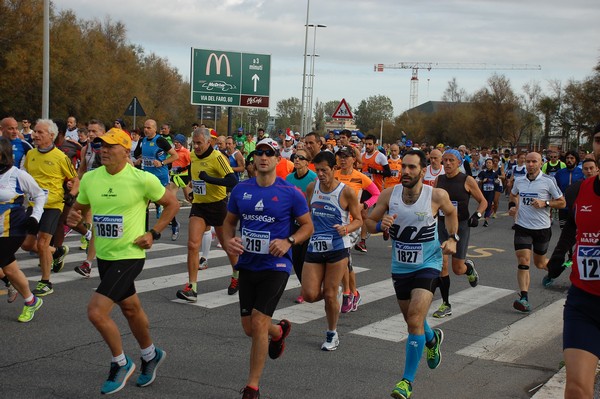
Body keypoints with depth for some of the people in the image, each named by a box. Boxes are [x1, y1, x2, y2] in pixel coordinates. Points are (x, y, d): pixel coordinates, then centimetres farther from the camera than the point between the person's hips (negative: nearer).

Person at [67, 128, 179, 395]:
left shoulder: (143, 179, -15)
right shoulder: (90, 178, -1)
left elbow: (172, 204, -3)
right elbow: (80, 208, 15)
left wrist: (153, 233, -9)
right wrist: (73, 217, -9)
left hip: (129, 255, -6)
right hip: (104, 256, 6)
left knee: (96, 311, -15)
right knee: (130, 308, 22)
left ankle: (121, 363, 9)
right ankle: (150, 355, 46)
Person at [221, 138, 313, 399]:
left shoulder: (290, 193, -7)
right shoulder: (241, 189, 2)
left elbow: (307, 226, 1)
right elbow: (229, 221, 13)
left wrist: (288, 241, -17)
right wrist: (228, 241, -8)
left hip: (275, 266, -4)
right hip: (247, 265, 5)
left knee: (258, 322, -13)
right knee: (249, 327, 10)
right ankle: (279, 331, 48)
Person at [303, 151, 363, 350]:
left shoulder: (346, 192, -9)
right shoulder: (311, 188, 4)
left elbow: (358, 220, -3)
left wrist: (346, 228, -21)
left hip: (338, 248, -4)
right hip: (314, 247, 4)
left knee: (330, 295, 0)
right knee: (309, 295, -4)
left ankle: (332, 334, 21)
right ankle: (331, 296, 31)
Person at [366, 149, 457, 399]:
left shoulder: (437, 196, -15)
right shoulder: (389, 195, -10)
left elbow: (451, 212, 8)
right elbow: (369, 222, 0)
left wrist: (452, 238, -3)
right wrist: (381, 225, -21)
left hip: (428, 265, -4)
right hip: (400, 266, 4)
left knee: (415, 320, -16)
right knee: (411, 319, 20)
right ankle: (432, 338, 56)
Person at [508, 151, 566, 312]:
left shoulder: (548, 181, -7)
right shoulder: (519, 180, 4)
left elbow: (562, 203, -3)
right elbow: (513, 195, 27)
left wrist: (545, 203, -18)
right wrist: (512, 206, 7)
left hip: (542, 228, -2)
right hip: (522, 227, 2)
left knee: (539, 263, 13)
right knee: (523, 261, -12)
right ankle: (524, 299, -17)